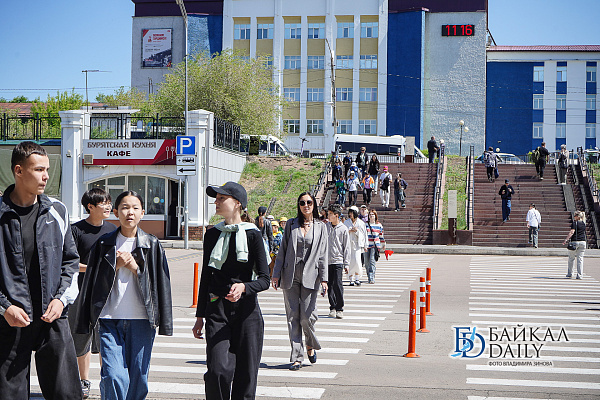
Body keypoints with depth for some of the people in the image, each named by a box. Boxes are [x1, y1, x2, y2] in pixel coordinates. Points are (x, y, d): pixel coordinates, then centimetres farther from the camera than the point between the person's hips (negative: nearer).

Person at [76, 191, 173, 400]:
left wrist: (135, 267, -8)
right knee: (114, 376, -13)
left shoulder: (152, 245, 7)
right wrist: (116, 265, -6)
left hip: (141, 320, 1)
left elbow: (161, 283, 4)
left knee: (138, 378, 4)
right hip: (110, 319, -1)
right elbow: (93, 281, 7)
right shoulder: (104, 244, 8)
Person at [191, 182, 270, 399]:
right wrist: (200, 316, 16)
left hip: (246, 310, -2)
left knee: (245, 374, 2)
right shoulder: (212, 234, 9)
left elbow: (264, 279, -4)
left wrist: (243, 287, -25)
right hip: (217, 310, 2)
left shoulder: (252, 234, -2)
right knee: (218, 370, -14)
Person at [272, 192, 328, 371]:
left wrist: (323, 279, -3)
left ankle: (311, 346, 22)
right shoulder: (291, 225, 9)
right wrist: (276, 274, 3)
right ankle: (297, 357, 6)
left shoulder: (321, 227, 7)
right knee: (293, 316, 0)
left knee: (307, 316, -6)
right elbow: (282, 251, 9)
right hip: (290, 275, 1)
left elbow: (323, 254, 4)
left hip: (310, 276, -1)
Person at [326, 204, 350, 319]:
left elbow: (346, 247, 0)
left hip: (338, 261, -3)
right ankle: (333, 307, 13)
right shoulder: (326, 227, 8)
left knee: (337, 284, -9)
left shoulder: (343, 229, -1)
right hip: (326, 260, 3)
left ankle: (340, 309, -1)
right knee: (330, 285, 4)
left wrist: (346, 263, -3)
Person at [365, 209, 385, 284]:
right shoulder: (365, 224, 7)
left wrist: (383, 245, 22)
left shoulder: (379, 225, 7)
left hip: (375, 246, -2)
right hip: (366, 246, 2)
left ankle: (372, 278, -19)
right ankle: (368, 277, 22)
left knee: (372, 261, -14)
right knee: (367, 262, 4)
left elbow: (381, 236, 16)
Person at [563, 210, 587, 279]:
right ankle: (580, 275, -1)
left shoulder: (575, 223, -7)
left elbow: (572, 232, -19)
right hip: (583, 242, 5)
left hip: (575, 242, -5)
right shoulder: (583, 223, 11)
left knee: (571, 258, 11)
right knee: (580, 259, 4)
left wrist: (566, 239, -25)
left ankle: (570, 273, 18)